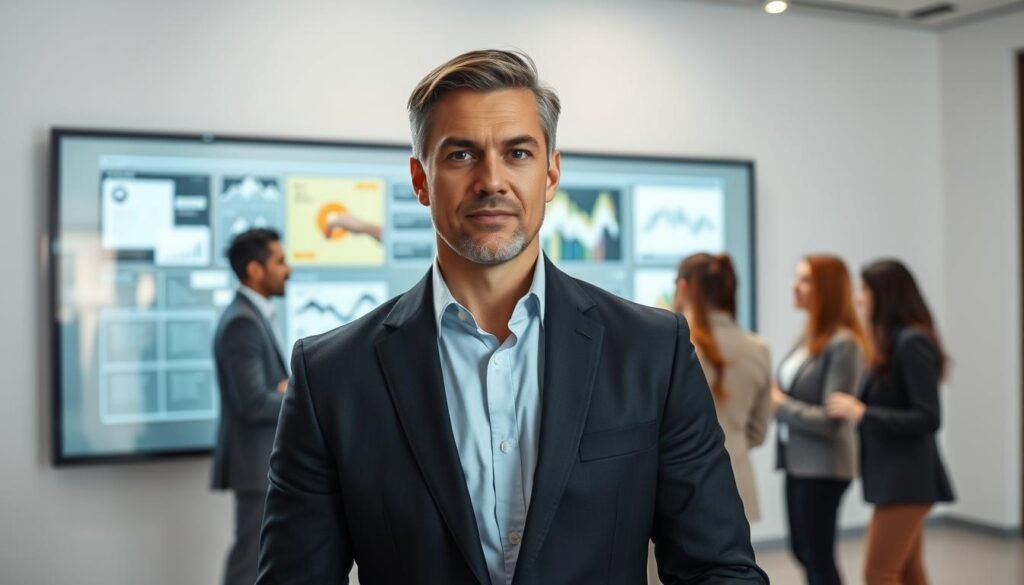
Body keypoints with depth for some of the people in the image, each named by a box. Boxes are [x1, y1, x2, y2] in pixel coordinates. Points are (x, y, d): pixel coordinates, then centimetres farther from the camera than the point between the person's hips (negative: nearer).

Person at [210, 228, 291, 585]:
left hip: (265, 459, 10)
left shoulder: (253, 315, 13)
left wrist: (290, 389, -2)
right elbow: (254, 404, -25)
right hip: (257, 461, -10)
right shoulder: (242, 322, -19)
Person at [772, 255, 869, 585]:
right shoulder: (809, 337, 8)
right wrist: (773, 395, -5)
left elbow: (831, 420, -20)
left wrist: (781, 404, -14)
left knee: (818, 557, 4)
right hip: (798, 461, 9)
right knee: (803, 550, 18)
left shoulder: (844, 344, -18)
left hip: (824, 466, -9)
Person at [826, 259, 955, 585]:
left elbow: (928, 419, -19)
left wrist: (861, 413, -19)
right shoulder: (895, 342, 11)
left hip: (906, 476, -9)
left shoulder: (912, 342, -16)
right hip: (895, 474, 9)